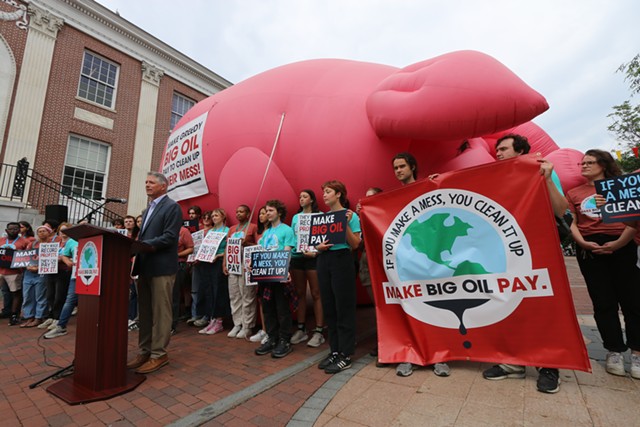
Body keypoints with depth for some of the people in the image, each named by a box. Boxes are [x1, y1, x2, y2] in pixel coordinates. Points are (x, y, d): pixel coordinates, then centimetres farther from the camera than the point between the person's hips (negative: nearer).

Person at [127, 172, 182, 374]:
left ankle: (159, 354, 9)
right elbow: (143, 238, 22)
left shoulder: (172, 207, -7)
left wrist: (143, 245, -19)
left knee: (160, 312, -1)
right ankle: (145, 351, 25)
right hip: (145, 267, 9)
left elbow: (169, 237, -17)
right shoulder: (148, 209, 22)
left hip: (161, 268, -9)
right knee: (145, 312, 14)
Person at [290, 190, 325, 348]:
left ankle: (319, 332, 6)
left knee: (316, 294, -2)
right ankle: (301, 329, 22)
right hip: (296, 257, 5)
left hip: (312, 257, -5)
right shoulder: (295, 217, 16)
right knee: (300, 294, 11)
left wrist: (315, 251, -20)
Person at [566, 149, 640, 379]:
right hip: (590, 249, 1)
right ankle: (614, 351, 16)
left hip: (621, 247, -1)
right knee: (604, 302, 6)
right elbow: (572, 222, 6)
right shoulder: (574, 193, 11)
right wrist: (582, 242, -10)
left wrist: (619, 243, -12)